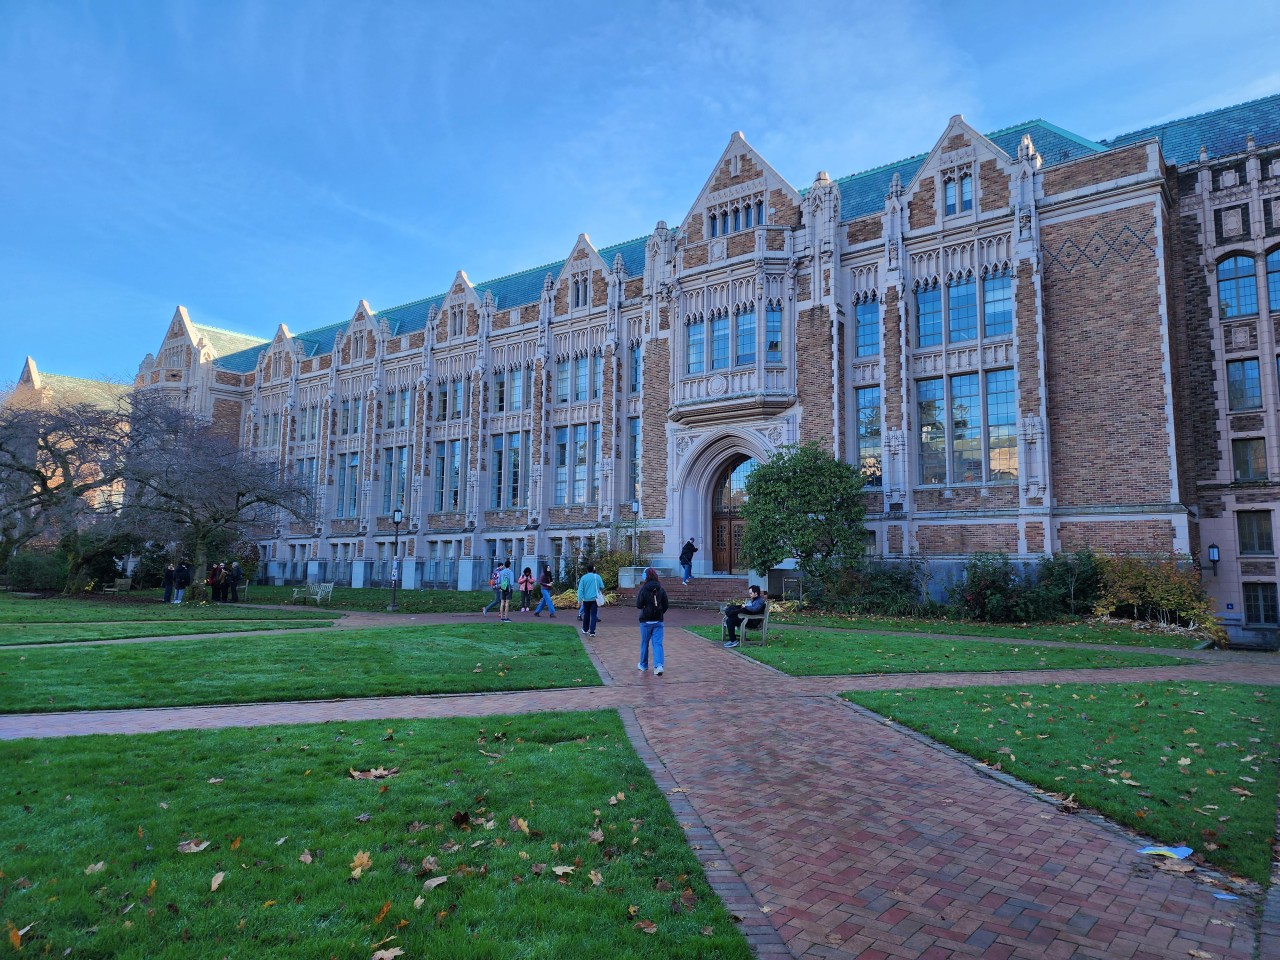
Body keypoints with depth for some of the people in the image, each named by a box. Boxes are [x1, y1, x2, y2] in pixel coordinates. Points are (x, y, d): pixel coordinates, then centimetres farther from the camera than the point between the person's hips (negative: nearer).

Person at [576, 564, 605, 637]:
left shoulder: (583, 577, -4)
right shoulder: (597, 577, -5)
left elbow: (580, 589, -7)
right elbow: (602, 587, -2)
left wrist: (580, 599, -6)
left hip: (586, 599, 2)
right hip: (594, 599, -1)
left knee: (586, 614, 18)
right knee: (593, 615, 0)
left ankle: (585, 629, 31)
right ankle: (592, 632, -8)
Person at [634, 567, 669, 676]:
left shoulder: (643, 589, -12)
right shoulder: (661, 590, -2)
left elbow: (639, 605, -11)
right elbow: (665, 605, 2)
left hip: (646, 621, -2)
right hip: (658, 621, 2)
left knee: (644, 643, 14)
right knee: (658, 643, 1)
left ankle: (643, 665, 28)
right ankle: (658, 665, -15)